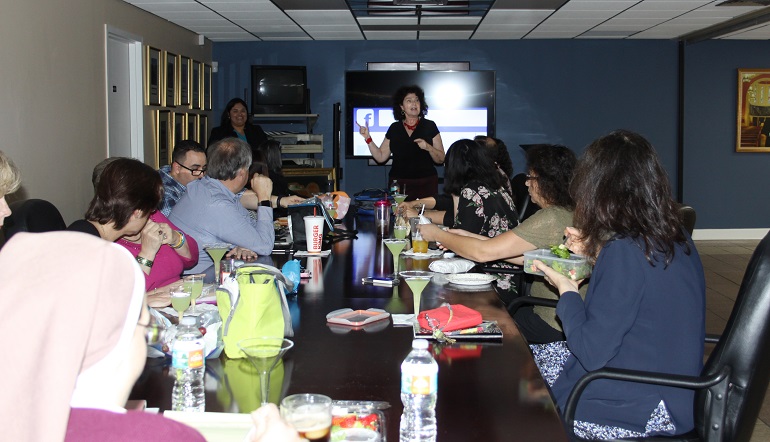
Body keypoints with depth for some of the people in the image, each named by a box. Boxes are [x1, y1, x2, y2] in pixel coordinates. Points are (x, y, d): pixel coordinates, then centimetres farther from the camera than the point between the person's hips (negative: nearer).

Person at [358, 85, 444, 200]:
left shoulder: (429, 126, 2)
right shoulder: (394, 129, 9)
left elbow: (441, 159, 0)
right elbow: (381, 157, 8)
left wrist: (428, 147, -17)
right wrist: (367, 138, 0)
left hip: (426, 184, -1)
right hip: (398, 185, 1)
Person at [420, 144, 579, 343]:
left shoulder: (551, 219, -26)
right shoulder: (570, 213, 3)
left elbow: (483, 252, -22)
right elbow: (525, 256, 8)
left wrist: (437, 235, -7)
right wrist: (471, 237, 7)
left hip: (553, 327, -8)